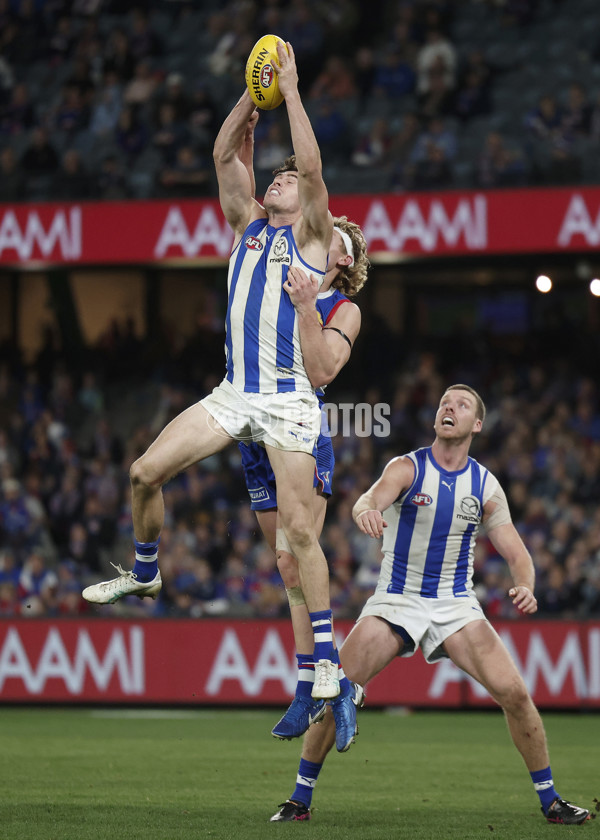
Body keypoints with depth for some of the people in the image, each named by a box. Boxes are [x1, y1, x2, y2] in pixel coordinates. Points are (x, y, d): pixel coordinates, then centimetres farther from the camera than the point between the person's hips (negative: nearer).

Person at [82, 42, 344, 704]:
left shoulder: (309, 235, 3)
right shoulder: (247, 226, 17)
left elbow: (312, 166, -12)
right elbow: (224, 156, 12)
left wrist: (290, 88, -9)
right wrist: (253, 91, 6)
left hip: (288, 399, -5)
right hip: (233, 394, 6)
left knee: (298, 527, -12)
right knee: (146, 471, -3)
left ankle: (326, 657, -9)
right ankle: (145, 574, 22)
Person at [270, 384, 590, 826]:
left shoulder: (486, 486, 0)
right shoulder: (407, 468, -8)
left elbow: (517, 553, 0)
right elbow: (371, 499, -29)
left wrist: (525, 587, -23)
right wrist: (365, 510, -55)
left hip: (455, 603, 2)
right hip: (396, 599, -1)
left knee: (514, 693, -13)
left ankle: (549, 798, 3)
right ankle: (300, 798, 1)